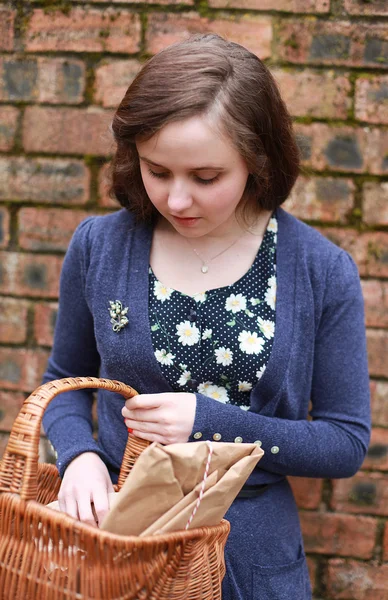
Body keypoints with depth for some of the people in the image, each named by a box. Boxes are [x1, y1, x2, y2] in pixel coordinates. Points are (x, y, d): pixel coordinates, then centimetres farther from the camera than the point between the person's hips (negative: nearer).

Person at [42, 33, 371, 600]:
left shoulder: (323, 271, -12)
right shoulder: (99, 246, -7)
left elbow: (346, 443, -7)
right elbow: (65, 379, 8)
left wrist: (209, 421, -20)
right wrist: (78, 456, -14)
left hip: (252, 552, -1)